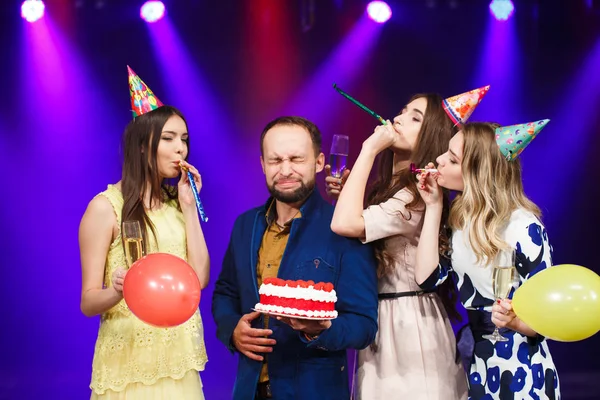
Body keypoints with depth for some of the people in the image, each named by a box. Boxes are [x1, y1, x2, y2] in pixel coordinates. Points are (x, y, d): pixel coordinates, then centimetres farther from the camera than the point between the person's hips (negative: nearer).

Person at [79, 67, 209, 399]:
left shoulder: (176, 202, 7)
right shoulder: (106, 206, -10)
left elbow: (200, 278, -2)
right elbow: (88, 302, -10)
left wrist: (189, 207, -3)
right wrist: (117, 291, -31)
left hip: (179, 357, 5)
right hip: (131, 359, -5)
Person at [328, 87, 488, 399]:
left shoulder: (418, 195, -18)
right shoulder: (387, 187, 13)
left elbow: (344, 223, -30)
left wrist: (369, 150, -23)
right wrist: (345, 193, 3)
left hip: (407, 321, -9)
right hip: (379, 317, 9)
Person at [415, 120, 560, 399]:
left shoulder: (524, 227, -20)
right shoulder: (460, 218, 1)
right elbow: (426, 277, -11)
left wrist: (513, 321, -37)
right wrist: (433, 206, -10)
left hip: (520, 374, -7)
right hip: (476, 366, 7)